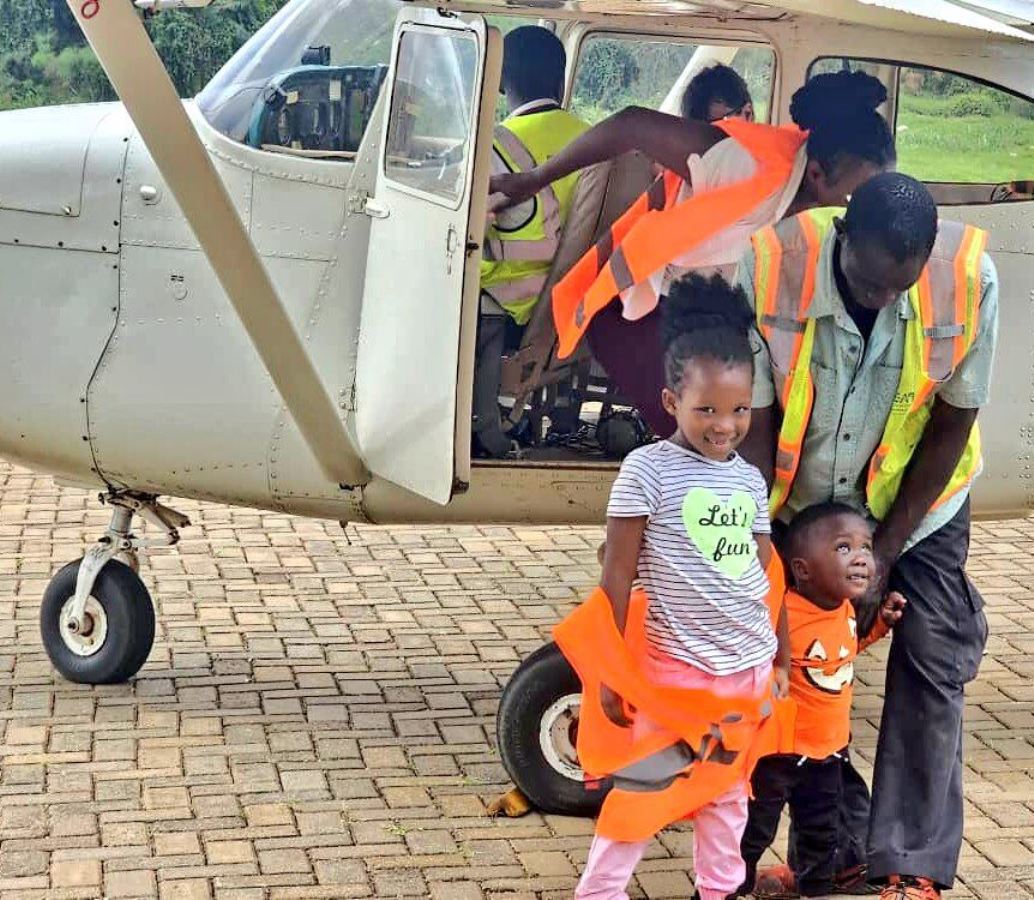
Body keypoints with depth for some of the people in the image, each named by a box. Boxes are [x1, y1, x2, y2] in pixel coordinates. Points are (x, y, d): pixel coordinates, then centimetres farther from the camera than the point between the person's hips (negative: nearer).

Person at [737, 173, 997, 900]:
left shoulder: (970, 277, -28)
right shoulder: (770, 267, -30)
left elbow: (951, 426, -16)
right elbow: (755, 419, -20)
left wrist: (885, 551, -15)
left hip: (916, 502, 0)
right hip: (795, 500, 0)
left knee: (930, 663, -6)